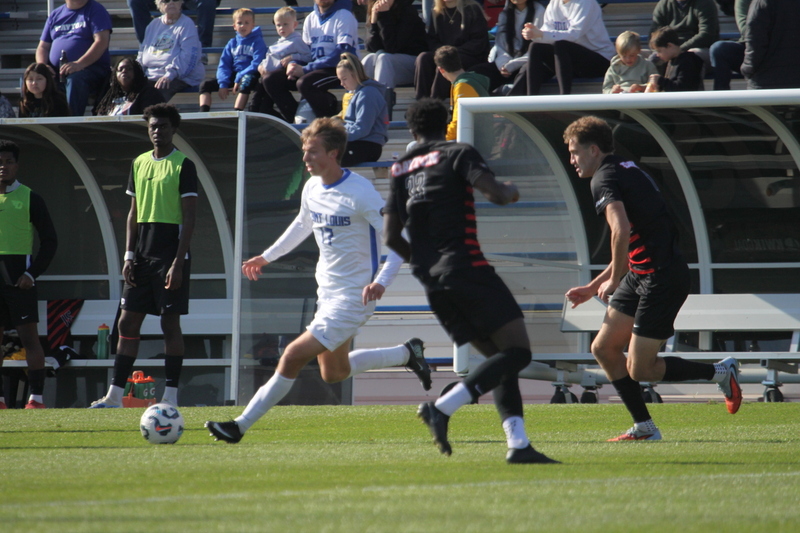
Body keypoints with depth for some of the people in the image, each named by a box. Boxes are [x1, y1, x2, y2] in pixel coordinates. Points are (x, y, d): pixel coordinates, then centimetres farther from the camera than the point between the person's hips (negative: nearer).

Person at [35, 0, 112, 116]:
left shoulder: (95, 10, 6)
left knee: (75, 81, -38)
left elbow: (102, 41, -8)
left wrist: (79, 64, -21)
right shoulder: (55, 15, 21)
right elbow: (43, 47, 20)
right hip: (56, 71, 4)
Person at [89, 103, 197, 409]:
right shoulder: (139, 164, 14)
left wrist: (178, 262, -15)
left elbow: (189, 218, -9)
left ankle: (171, 396, 0)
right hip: (142, 255, 6)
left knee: (170, 323, -4)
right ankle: (115, 395, 5)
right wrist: (129, 255, 7)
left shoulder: (184, 166, -5)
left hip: (170, 254, -6)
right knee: (127, 322, 3)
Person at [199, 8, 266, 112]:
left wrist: (239, 79, -21)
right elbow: (224, 65, 8)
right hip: (233, 75, 6)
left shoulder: (257, 42, -2)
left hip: (249, 75, -6)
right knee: (206, 84, -6)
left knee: (246, 80, -41)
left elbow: (256, 65, -13)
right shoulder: (232, 43, 13)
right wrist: (223, 84, -10)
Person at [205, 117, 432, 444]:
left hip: (352, 297, -9)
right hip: (327, 293, 9)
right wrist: (267, 257, 26)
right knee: (334, 373, 20)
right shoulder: (312, 188, 3)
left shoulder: (359, 193, -20)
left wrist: (381, 282, -32)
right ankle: (407, 354, 35)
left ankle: (241, 426, -10)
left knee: (293, 356, -15)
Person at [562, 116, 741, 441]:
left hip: (662, 277, -10)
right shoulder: (627, 172, 20)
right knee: (603, 348, 9)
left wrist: (614, 280, -15)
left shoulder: (604, 179, -11)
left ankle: (720, 372, 6)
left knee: (639, 370, -5)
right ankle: (644, 427, 13)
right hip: (641, 275, 10)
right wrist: (592, 289, 29)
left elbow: (621, 231, -30)